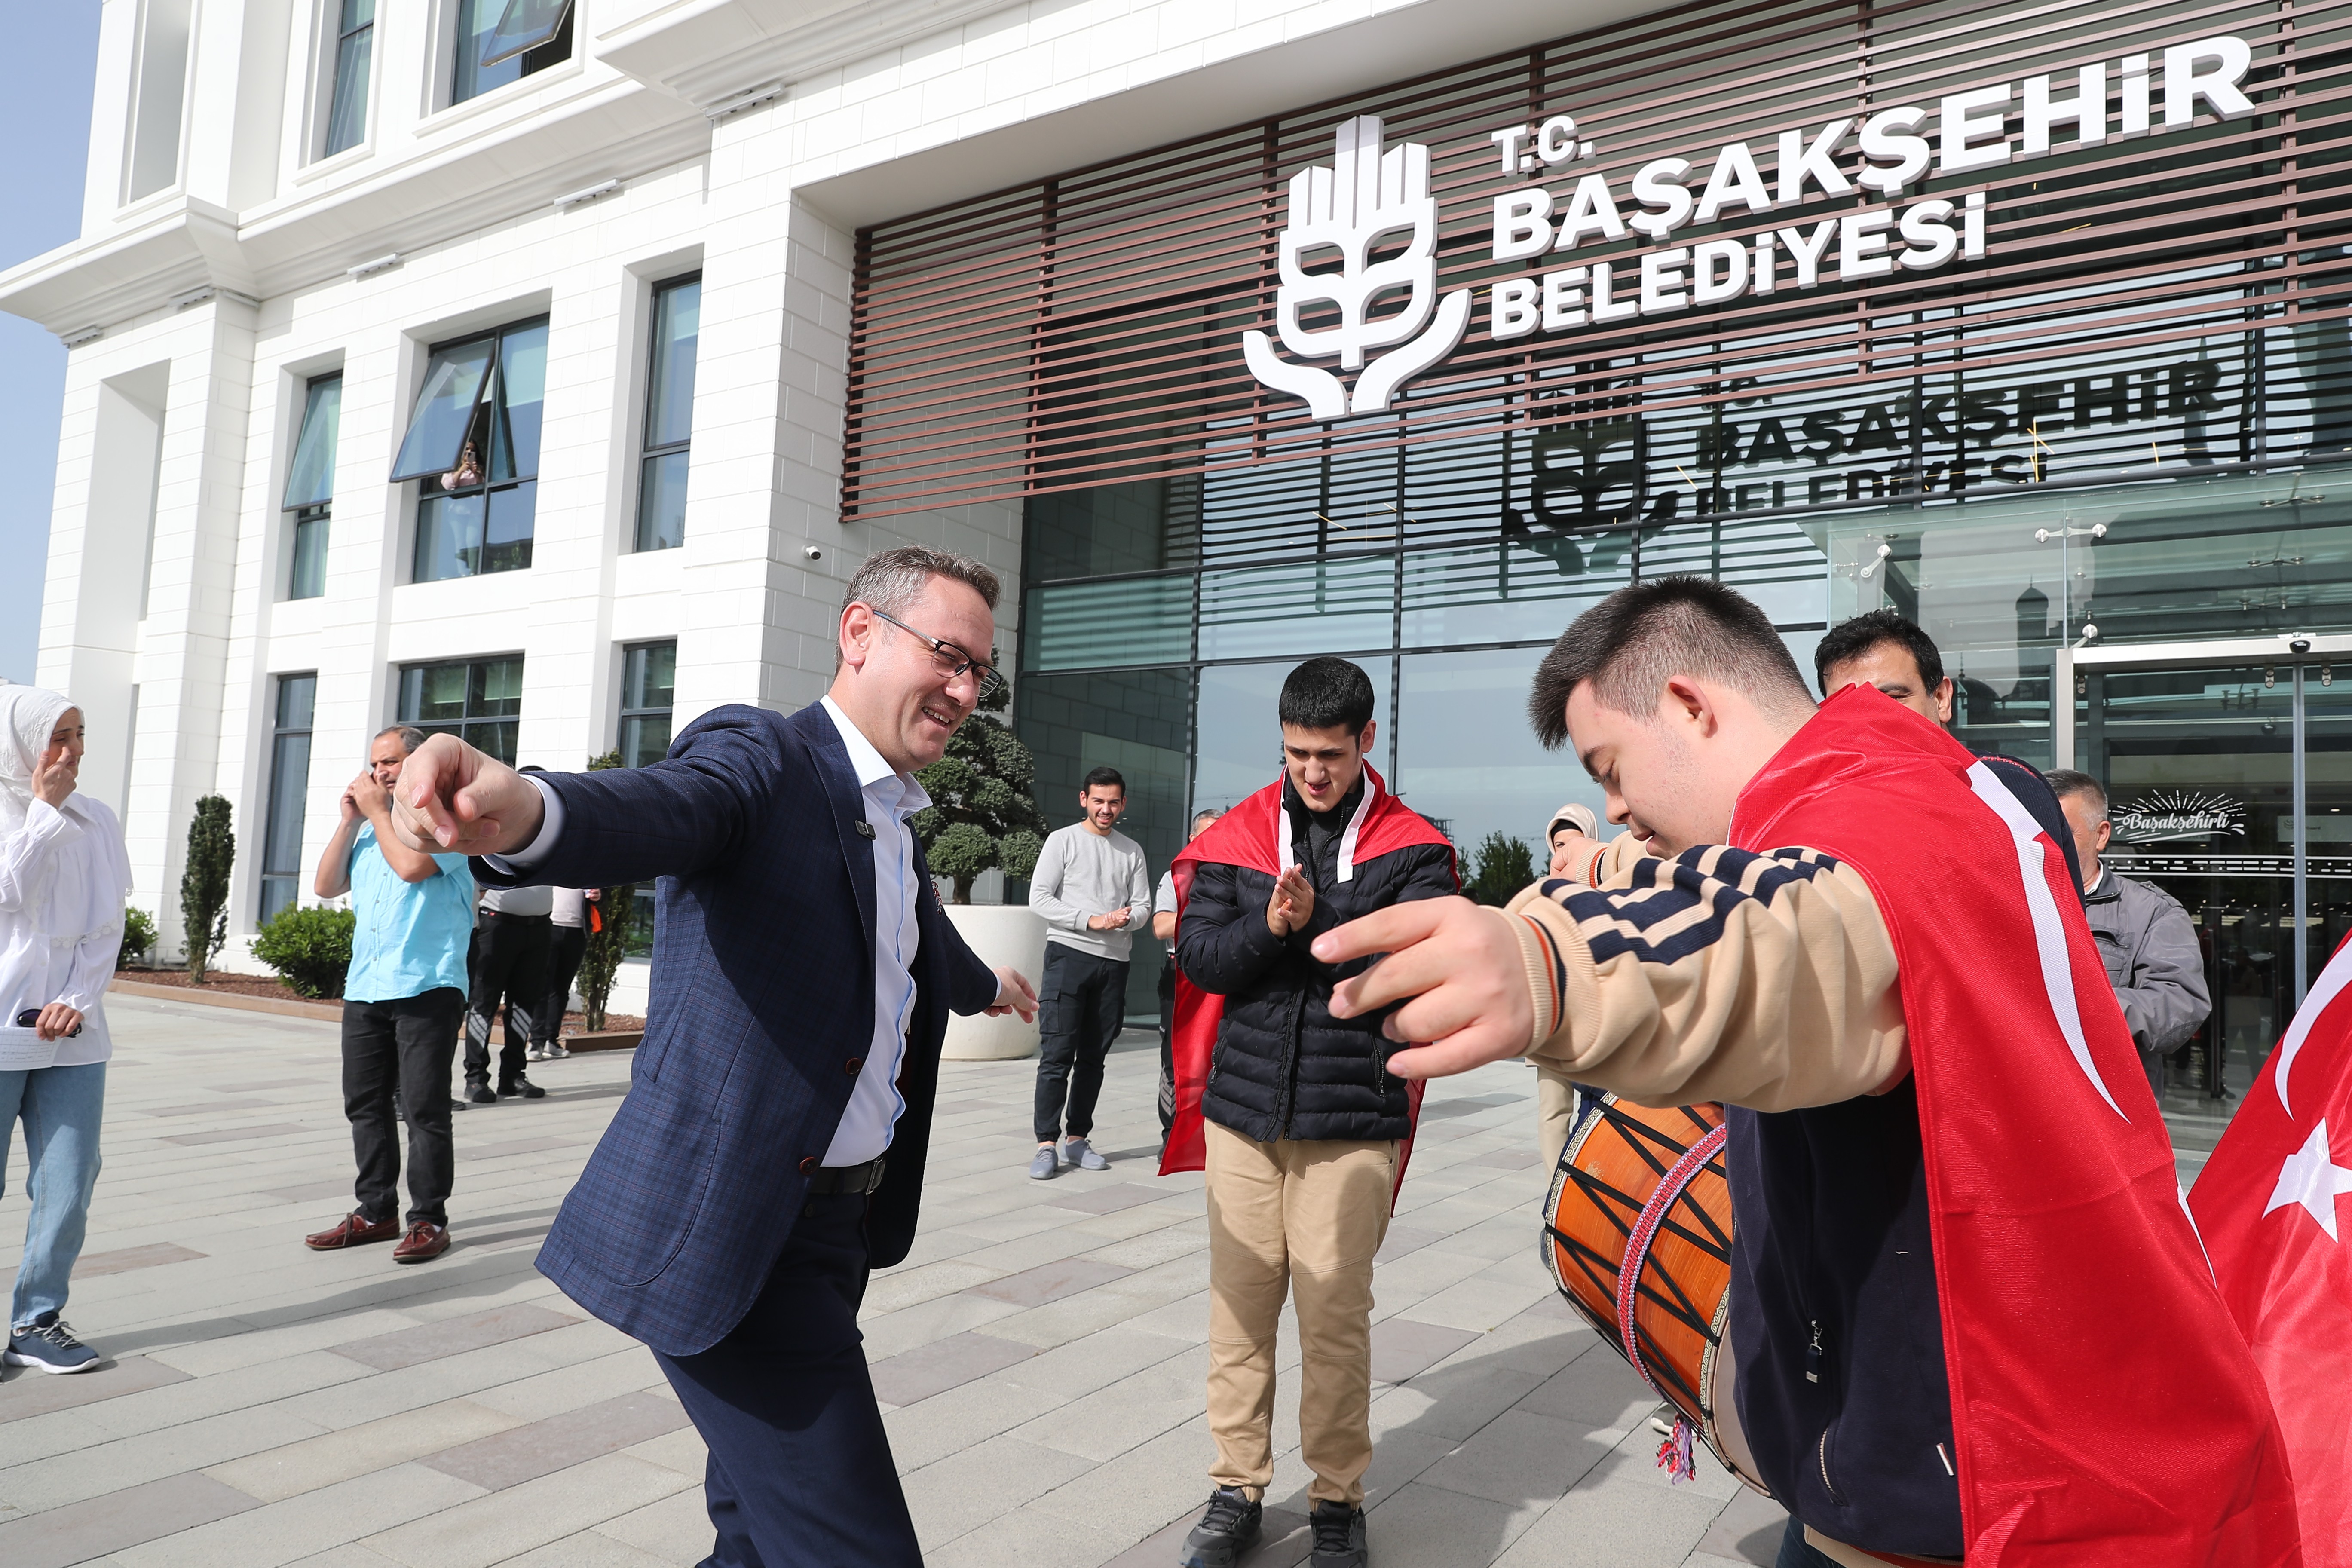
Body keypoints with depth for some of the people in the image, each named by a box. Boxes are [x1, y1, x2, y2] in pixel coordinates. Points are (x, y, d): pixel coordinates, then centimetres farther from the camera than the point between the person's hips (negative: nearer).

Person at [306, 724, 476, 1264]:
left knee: (424, 1109, -4)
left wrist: (378, 811, -6)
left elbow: (412, 865, -20)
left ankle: (429, 1220, 4)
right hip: (364, 987, 8)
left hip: (426, 988, -7)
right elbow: (325, 886, 13)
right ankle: (375, 1211, 22)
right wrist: (351, 818, 5)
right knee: (366, 1105, 11)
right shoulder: (368, 827, 20)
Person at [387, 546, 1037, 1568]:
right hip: (736, 1230, -9)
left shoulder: (895, 825, 15)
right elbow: (660, 808, -34)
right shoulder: (761, 758, -11)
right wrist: (525, 812, -56)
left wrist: (984, 986, 55)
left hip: (840, 1217, 9)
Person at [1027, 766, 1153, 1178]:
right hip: (1068, 954, -4)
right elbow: (1039, 898, -5)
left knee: (1093, 1057, 8)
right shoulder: (1062, 840, 3)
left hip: (1114, 962, 4)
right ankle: (1047, 1144, -4)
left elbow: (1143, 905, 12)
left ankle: (1077, 1139, 15)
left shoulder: (1132, 851, 14)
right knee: (1057, 1055, -7)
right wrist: (1091, 921, -13)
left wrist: (1125, 919, -11)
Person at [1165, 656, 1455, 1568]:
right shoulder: (1236, 836, 6)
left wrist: (1313, 924, -22)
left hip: (1354, 1116, -2)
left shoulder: (1412, 848, 0)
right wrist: (1270, 926, -17)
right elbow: (1198, 955, 0)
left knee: (1335, 1311, 4)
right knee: (1239, 1302, 10)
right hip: (1243, 1107, 3)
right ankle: (1237, 1489, 25)